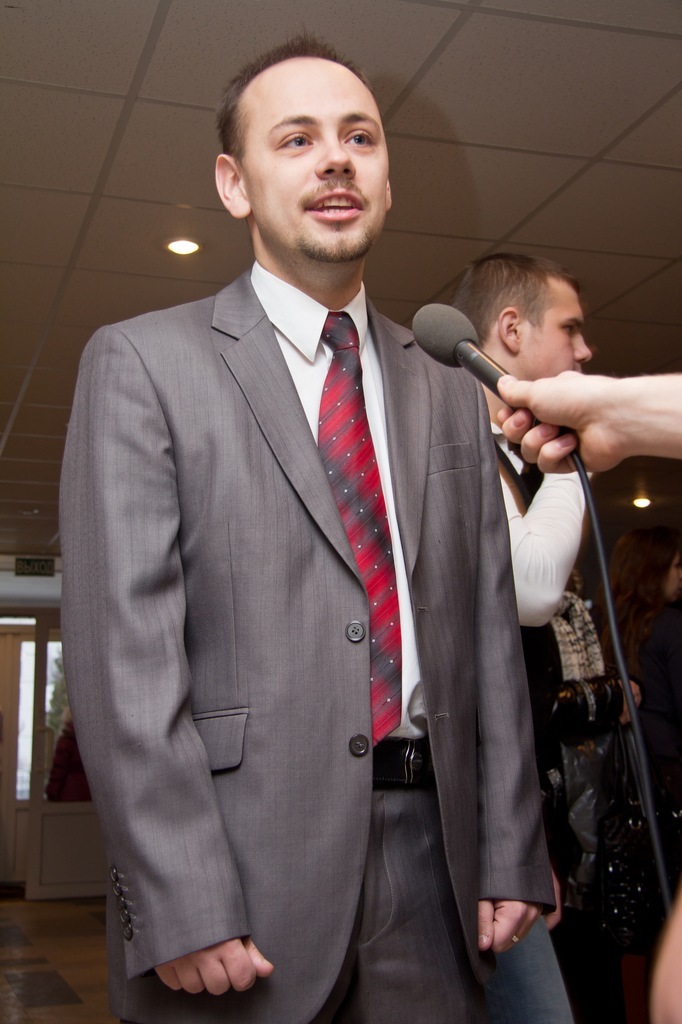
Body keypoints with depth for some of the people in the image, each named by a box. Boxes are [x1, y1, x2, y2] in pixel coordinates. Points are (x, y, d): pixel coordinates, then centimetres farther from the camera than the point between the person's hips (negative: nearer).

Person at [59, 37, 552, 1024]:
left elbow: (489, 636, 11)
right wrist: (181, 905, -15)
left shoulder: (450, 396, 13)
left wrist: (511, 857, 5)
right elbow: (122, 646, -10)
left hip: (432, 863, 4)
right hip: (241, 869, -4)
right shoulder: (142, 362, -2)